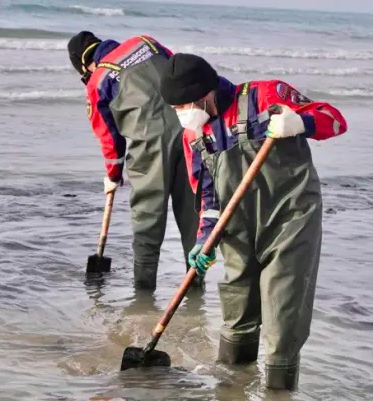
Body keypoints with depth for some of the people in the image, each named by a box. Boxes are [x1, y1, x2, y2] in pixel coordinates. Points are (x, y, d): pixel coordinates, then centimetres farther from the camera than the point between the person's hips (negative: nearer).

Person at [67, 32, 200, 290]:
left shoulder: (97, 82, 9)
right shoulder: (144, 43, 18)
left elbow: (108, 133, 16)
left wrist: (113, 176, 29)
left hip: (151, 140, -4)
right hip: (188, 127, 4)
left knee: (147, 210, 7)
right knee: (190, 205, 13)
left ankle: (144, 278, 8)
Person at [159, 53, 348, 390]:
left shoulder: (266, 96, -12)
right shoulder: (194, 135, 6)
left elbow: (335, 120, -10)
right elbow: (207, 194, 13)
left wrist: (300, 123, -30)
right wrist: (205, 239, -2)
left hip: (290, 222, -6)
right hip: (241, 235, 6)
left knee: (283, 317, -6)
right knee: (237, 308, 18)